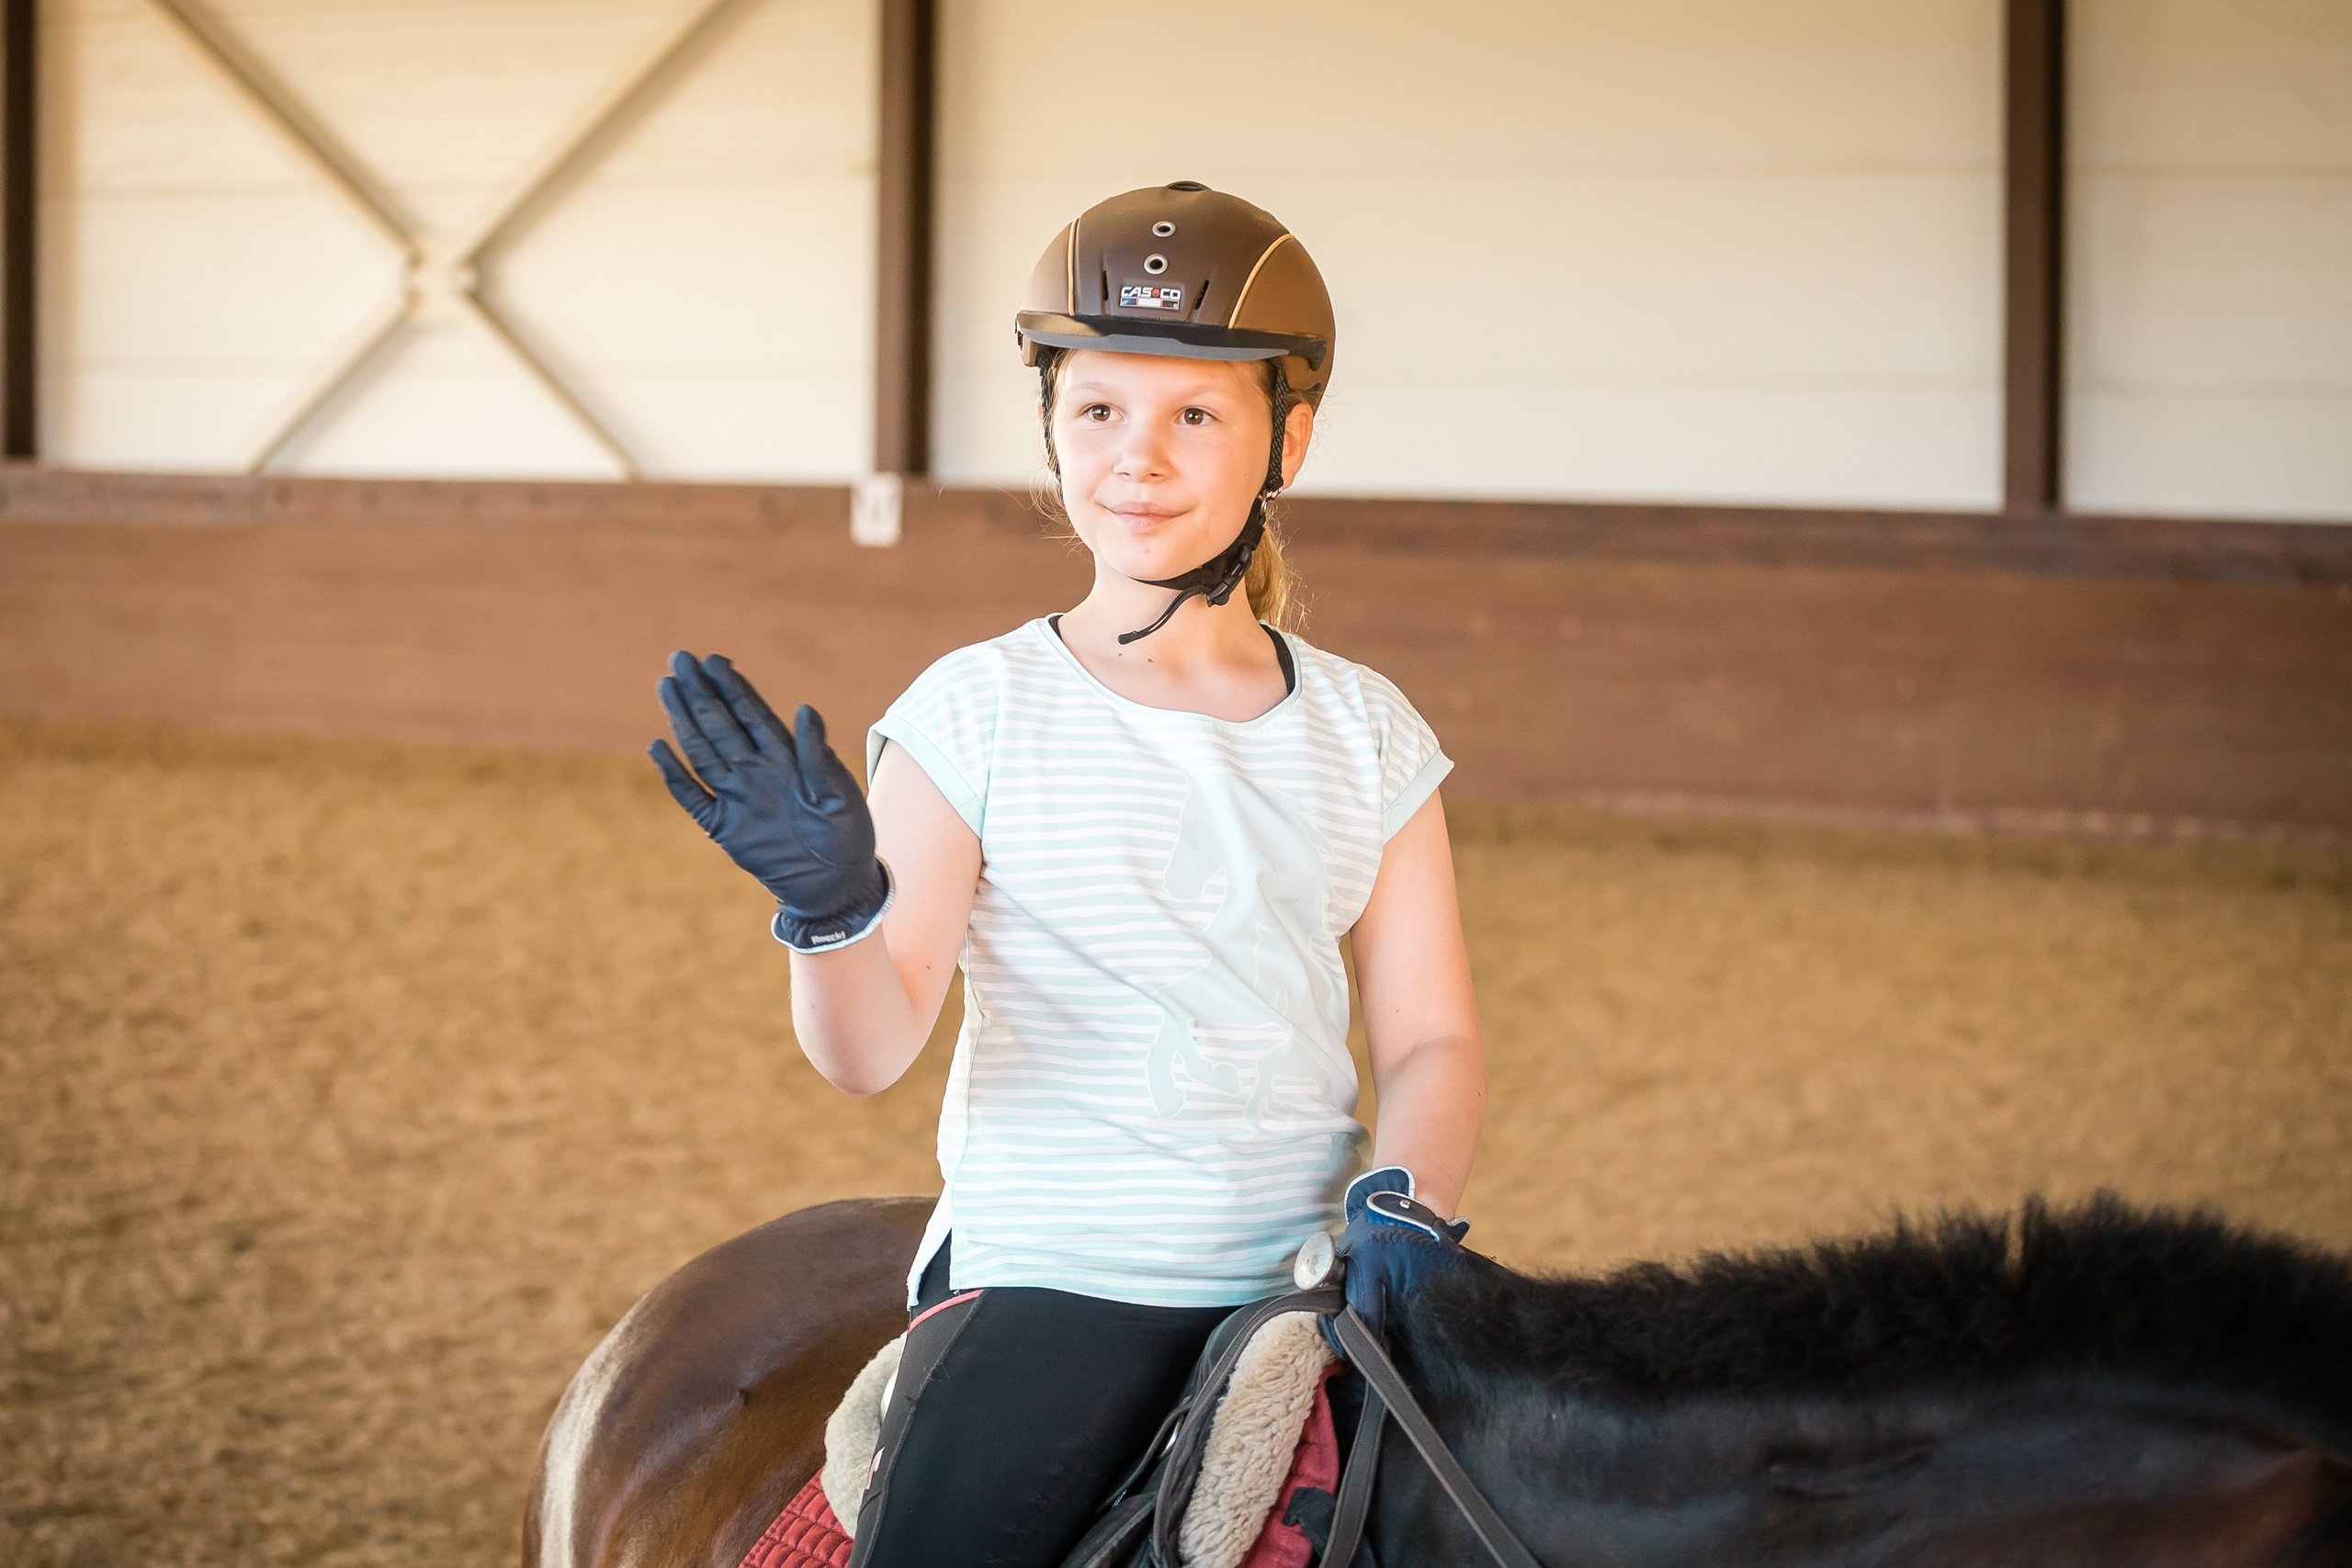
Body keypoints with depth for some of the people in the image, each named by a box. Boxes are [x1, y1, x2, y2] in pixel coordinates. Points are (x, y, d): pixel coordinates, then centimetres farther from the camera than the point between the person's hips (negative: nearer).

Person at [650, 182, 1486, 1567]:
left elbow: (1432, 1038, 8)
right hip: (1047, 1279, -3)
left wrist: (1403, 1198, -12)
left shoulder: (1365, 734, 8)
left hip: (1304, 1271, 3)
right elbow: (869, 1049, -7)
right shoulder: (980, 711, 0)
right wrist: (831, 910, -28)